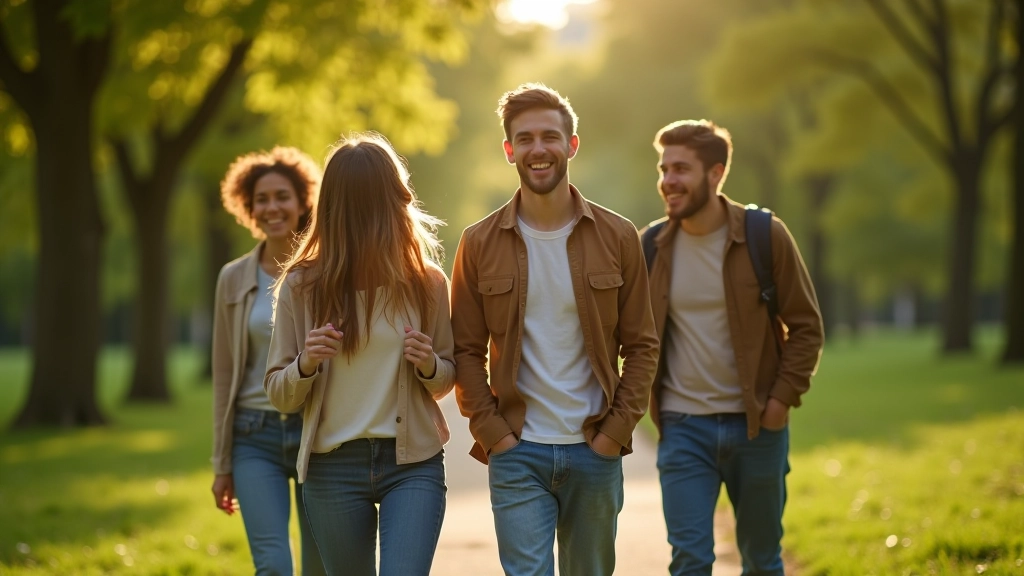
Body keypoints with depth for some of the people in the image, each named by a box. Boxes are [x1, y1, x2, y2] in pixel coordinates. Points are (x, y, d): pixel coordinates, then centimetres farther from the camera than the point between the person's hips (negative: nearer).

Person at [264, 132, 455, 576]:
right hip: (333, 467, 1)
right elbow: (278, 394, 3)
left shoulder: (425, 281, 1)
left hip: (413, 463, -1)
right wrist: (306, 364, -18)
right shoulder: (302, 286, -2)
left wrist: (430, 366, -11)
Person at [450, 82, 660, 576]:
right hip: (517, 454, -1)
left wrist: (617, 429, -5)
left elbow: (641, 345, 3)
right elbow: (466, 350, 2)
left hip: (595, 451, 1)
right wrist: (492, 432, -7)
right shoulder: (480, 243, 0)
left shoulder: (617, 237, 1)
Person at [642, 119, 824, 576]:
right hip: (683, 425, 1)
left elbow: (805, 325, -2)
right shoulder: (653, 246, 1)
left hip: (756, 423, -1)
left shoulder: (765, 237, -6)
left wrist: (784, 396, -10)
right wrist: (644, 396, 1)